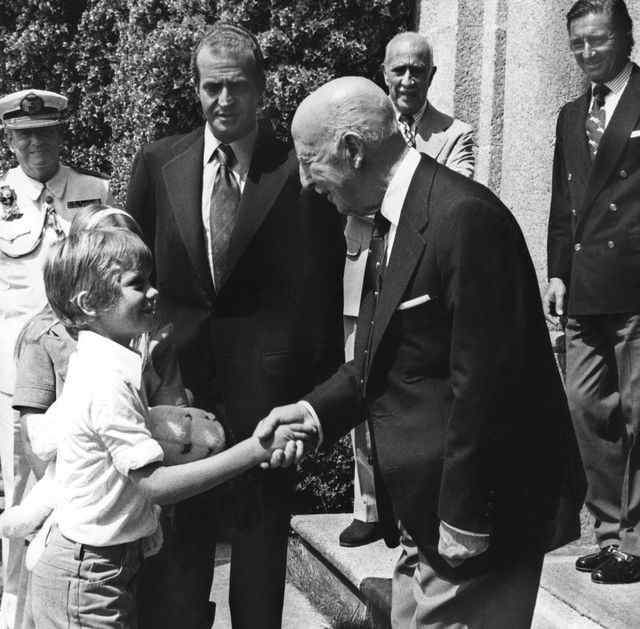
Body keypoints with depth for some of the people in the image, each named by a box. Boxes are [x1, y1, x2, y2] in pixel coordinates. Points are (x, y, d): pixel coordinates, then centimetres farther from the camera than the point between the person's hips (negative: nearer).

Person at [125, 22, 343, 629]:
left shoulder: (299, 168, -5)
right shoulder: (157, 163, 4)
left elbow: (322, 283, -5)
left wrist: (324, 376, -8)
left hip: (267, 366, -2)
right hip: (176, 353, 3)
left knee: (262, 512, 11)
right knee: (180, 514, 14)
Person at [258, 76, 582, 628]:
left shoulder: (464, 217, -22)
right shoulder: (393, 221, 9)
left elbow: (485, 382, -24)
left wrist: (465, 522, -21)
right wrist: (316, 409, 0)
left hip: (480, 513, -9)